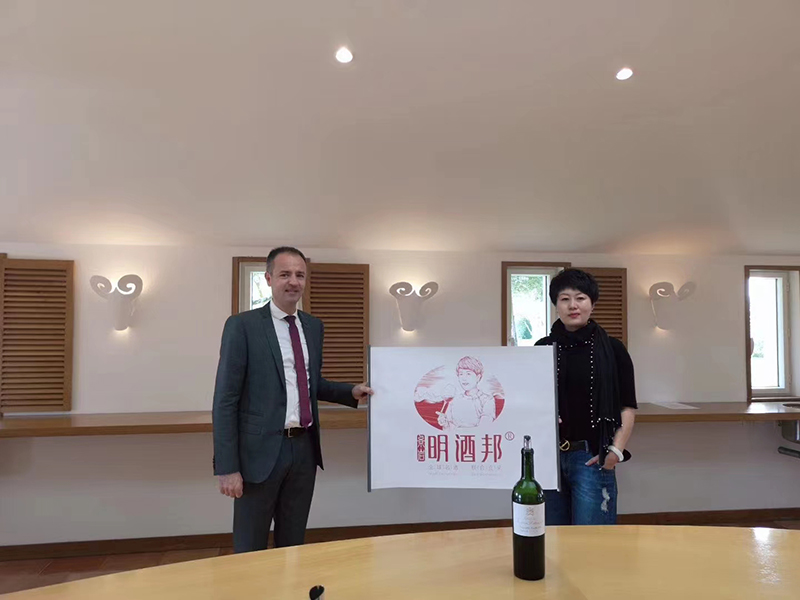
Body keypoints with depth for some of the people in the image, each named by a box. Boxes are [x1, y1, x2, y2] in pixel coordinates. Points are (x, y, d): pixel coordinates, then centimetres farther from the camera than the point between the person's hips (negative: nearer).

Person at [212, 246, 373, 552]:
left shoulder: (313, 326, 9)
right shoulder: (242, 325, -9)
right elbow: (225, 400, -11)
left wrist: (351, 392, 4)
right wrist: (227, 467, -14)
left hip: (304, 448, 5)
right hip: (261, 451, -5)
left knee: (294, 544, 19)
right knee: (251, 549, 10)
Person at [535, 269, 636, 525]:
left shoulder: (612, 349, 0)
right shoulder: (542, 348, 5)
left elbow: (628, 407, 2)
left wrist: (616, 450, -9)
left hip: (591, 457, -2)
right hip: (547, 455, 2)